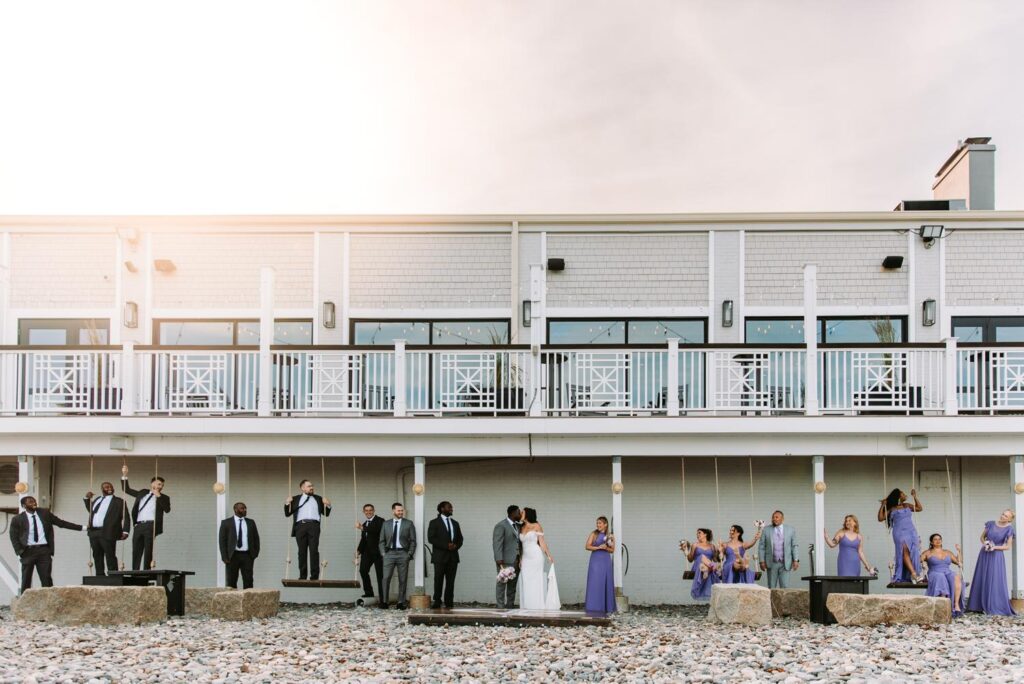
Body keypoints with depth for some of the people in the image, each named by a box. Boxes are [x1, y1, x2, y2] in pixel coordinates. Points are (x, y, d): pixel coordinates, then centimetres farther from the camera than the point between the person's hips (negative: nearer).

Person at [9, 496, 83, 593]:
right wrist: (20, 552, -10)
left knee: (46, 578, -3)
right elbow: (14, 538, 3)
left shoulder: (44, 514, 9)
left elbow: (61, 523, 12)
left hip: (44, 550, 1)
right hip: (28, 551, -1)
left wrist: (81, 527, 8)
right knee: (26, 580, 3)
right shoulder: (17, 519, 2)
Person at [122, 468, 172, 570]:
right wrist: (124, 475, 17)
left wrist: (158, 495, -11)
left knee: (148, 551, -6)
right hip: (139, 526, 4)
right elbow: (126, 489, 27)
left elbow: (167, 509, -9)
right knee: (136, 551, 2)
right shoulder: (142, 493, 21)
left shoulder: (163, 498, 10)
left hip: (151, 526, -4)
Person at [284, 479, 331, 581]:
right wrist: (287, 503, -2)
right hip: (300, 526, 0)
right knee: (302, 551, -2)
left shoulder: (318, 498, 23)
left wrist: (327, 505, 3)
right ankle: (302, 575, -2)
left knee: (314, 550, -9)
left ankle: (314, 575, -10)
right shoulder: (295, 499, 19)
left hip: (314, 526, 0)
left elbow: (326, 513, 22)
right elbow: (287, 514, 14)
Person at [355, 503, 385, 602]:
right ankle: (368, 592, 0)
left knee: (380, 573, -1)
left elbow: (376, 530, -26)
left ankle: (382, 595, 4)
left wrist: (362, 528, -27)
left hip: (377, 552, -6)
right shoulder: (364, 524, 19)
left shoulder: (380, 521, -6)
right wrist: (359, 550, 12)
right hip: (367, 552, 6)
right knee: (363, 570, -10)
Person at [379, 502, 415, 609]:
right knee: (386, 578, -7)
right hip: (389, 553, 1)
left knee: (403, 579, 0)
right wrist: (383, 553, 0)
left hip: (403, 553, -1)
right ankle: (384, 601, -1)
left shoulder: (409, 524, 6)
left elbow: (413, 541, 4)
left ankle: (400, 602, 6)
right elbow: (382, 541, 12)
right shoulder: (386, 524, 11)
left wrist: (410, 554, -4)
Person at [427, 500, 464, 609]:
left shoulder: (455, 523, 19)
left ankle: (449, 603, 3)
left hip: (453, 556, 4)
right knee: (438, 580, -4)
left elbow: (460, 539, 18)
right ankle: (437, 602, 3)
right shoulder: (434, 523, 2)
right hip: (440, 556, -4)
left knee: (450, 581, 1)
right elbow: (431, 538, -8)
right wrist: (446, 546, -16)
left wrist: (456, 546, -5)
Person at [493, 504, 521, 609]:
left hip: (516, 561, 7)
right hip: (505, 561, -7)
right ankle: (501, 607, -3)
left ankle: (510, 606, 13)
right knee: (502, 584, -5)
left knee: (512, 586, 9)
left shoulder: (518, 525, 16)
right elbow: (497, 543, -14)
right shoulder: (501, 526, -8)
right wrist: (499, 561, -20)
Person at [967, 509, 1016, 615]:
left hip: (996, 557, -4)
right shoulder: (991, 524, 1)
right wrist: (984, 543, -8)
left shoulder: (1008, 529, -7)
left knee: (995, 582, -6)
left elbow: (1008, 547, -5)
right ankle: (979, 606, 13)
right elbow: (982, 537, 12)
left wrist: (995, 547, -17)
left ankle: (995, 608, 0)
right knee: (981, 580, 6)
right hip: (984, 555, 4)